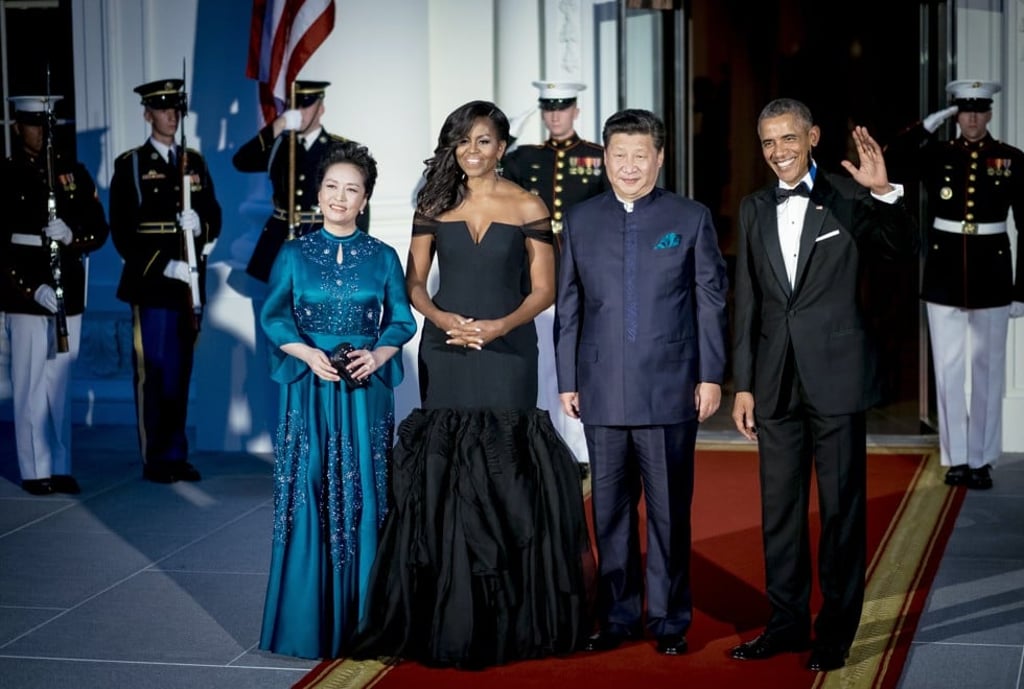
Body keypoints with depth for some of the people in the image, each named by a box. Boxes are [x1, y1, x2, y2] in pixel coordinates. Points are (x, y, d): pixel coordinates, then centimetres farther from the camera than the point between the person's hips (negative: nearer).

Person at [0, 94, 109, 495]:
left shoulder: (74, 173, 10)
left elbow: (99, 230, 9)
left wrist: (71, 235, -13)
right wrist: (34, 288, -17)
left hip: (69, 294, 4)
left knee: (60, 384, 9)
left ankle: (60, 467, 15)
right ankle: (36, 471, 5)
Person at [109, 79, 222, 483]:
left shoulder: (194, 162, 15)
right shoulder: (130, 165, 1)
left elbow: (213, 215, 12)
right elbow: (122, 229, -5)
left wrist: (201, 225, -12)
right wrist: (163, 265, -15)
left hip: (189, 283, 4)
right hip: (151, 283, -4)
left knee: (180, 372, 8)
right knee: (153, 372, -2)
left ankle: (177, 455, 15)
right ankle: (156, 459, 5)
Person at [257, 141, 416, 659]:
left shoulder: (382, 257, 6)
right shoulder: (294, 255, 4)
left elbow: (402, 321, 5)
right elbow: (273, 318, 2)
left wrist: (377, 354, -14)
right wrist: (310, 353, -14)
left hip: (365, 393, 1)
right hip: (310, 390, -1)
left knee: (364, 498, 2)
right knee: (308, 498, -1)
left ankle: (362, 619, 11)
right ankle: (308, 621, 7)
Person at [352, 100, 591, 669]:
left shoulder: (527, 208, 1)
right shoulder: (435, 205, 7)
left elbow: (543, 289, 0)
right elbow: (414, 283, 8)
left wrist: (500, 325, -15)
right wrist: (443, 319, -11)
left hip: (507, 351, -2)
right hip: (446, 350, 2)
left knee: (505, 473, -3)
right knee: (444, 472, 1)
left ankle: (510, 616, 4)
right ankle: (448, 614, 8)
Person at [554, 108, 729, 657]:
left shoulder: (691, 218, 3)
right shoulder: (580, 221, 8)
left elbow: (711, 302, 3)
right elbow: (568, 306, 9)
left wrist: (711, 376, -2)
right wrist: (567, 380, 6)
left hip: (670, 390, -2)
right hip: (602, 393, 2)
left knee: (669, 510, 3)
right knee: (610, 509, 8)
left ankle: (670, 620, 14)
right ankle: (617, 616, 19)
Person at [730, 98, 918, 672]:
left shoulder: (847, 197, -3)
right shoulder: (755, 209, 10)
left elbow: (905, 247, -17)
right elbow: (748, 303, 12)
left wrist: (885, 192, -33)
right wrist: (744, 384, 10)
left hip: (837, 376, -4)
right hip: (777, 382, 5)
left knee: (842, 509, 3)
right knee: (780, 508, 11)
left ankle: (836, 631, 14)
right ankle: (788, 622, 23)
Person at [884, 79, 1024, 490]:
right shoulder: (938, 155, 3)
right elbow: (890, 158, -13)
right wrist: (930, 124, -11)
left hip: (990, 271, -1)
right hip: (944, 271, 1)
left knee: (987, 369, 5)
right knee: (948, 367, 4)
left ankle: (982, 460, 13)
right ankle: (956, 457, 12)